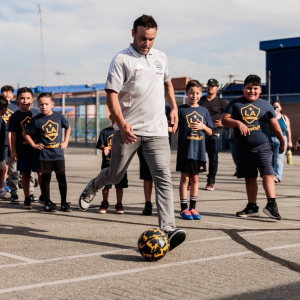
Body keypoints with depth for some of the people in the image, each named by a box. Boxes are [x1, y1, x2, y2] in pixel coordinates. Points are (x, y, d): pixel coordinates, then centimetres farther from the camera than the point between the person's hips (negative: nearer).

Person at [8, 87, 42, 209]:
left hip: (37, 149, 0)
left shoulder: (37, 113, 4)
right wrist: (13, 151, -3)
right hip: (22, 150, 0)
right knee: (25, 174, 6)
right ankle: (27, 198, 15)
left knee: (41, 172, 1)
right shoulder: (15, 117, 1)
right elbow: (13, 135, 0)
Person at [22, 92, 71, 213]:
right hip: (44, 154, -1)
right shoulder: (36, 120, -4)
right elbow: (25, 133, 6)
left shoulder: (58, 116, 2)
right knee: (45, 178, 5)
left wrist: (65, 142, 10)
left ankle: (64, 202, 10)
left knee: (61, 177, 2)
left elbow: (68, 127, 19)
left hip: (58, 153, 1)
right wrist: (34, 145, 1)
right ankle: (47, 203, 14)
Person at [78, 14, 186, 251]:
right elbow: (112, 95, -12)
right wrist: (122, 124, -25)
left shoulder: (161, 57, 11)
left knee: (164, 178, -12)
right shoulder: (122, 60, -6)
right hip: (128, 131, -3)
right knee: (115, 175, 11)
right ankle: (92, 188, 45)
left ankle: (168, 229, -17)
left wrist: (174, 108, 17)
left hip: (157, 130, 3)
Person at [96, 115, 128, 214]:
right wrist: (104, 148, -20)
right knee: (106, 184, 5)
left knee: (119, 184, 5)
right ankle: (104, 203, 21)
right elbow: (100, 145, 0)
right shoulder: (105, 131, 5)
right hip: (107, 161, -1)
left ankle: (119, 204, 15)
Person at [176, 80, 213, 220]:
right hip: (185, 150, -3)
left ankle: (193, 208, 17)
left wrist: (203, 126, -8)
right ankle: (184, 208, 7)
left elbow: (210, 132, 10)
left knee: (194, 178, 10)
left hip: (199, 151, 3)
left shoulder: (204, 111, 9)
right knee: (185, 178, 1)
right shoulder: (181, 109, -1)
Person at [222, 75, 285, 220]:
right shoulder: (235, 104, 7)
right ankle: (252, 207, 18)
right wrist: (238, 123, -19)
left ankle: (271, 204, -19)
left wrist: (282, 141, 8)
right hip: (243, 148, 2)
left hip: (263, 147, -1)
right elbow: (224, 119, -1)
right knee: (249, 178, 9)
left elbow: (274, 124, 11)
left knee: (268, 173, -16)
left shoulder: (265, 105, 8)